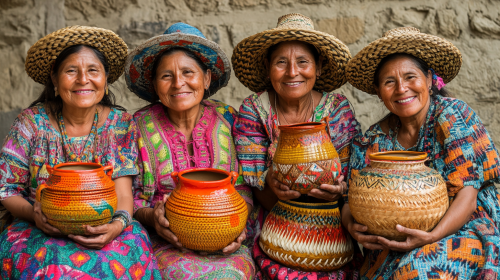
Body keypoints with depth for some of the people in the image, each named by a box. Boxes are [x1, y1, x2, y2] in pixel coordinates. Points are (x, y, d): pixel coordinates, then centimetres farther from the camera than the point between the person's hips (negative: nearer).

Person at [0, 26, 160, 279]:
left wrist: (118, 223, -27)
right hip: (40, 230, 0)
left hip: (105, 231, 0)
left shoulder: (121, 124, 0)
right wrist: (33, 213, -18)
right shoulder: (31, 122, 0)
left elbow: (123, 194, -5)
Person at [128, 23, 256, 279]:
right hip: (167, 243, -1)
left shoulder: (228, 120, 4)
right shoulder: (142, 126, 1)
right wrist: (151, 216, -16)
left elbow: (245, 188, 6)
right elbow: (130, 197, 4)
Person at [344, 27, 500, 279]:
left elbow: (467, 194, -15)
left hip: (462, 230, -3)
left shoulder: (453, 116, -10)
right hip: (397, 243, 4)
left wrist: (431, 236, -30)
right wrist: (352, 226, -21)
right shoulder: (374, 140, 1)